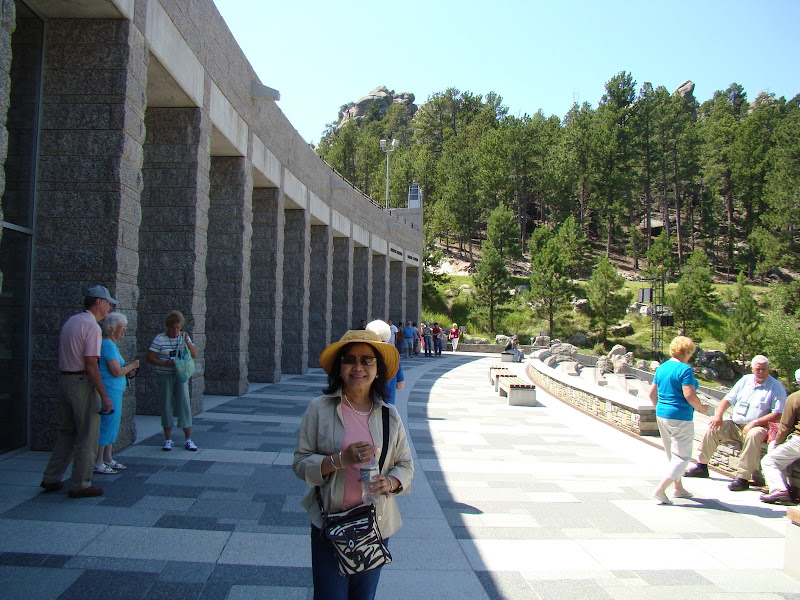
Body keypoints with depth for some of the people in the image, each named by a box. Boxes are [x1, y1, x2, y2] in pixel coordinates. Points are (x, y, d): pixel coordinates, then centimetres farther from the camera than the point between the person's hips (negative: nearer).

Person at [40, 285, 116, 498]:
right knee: (87, 435, 1)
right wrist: (104, 397, -18)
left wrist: (63, 387, 23)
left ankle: (51, 479, 24)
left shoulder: (70, 321, 13)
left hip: (65, 379, 9)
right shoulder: (92, 327, -16)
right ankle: (80, 484, 8)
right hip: (83, 382, -9)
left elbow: (62, 357, 17)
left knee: (67, 431, 19)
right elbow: (91, 365, -20)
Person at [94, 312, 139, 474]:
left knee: (111, 424, 15)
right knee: (106, 424, -5)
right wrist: (131, 366, -6)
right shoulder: (108, 345, -16)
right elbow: (116, 372, -21)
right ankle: (98, 463, 2)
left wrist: (126, 369, 13)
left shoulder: (110, 344, 17)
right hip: (110, 390, -11)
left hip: (114, 391, 11)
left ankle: (108, 459, 24)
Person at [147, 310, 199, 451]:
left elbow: (195, 354, 7)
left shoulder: (184, 337, 9)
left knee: (184, 405, 0)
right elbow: (150, 358, -6)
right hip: (165, 376, -2)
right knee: (166, 406, 3)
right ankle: (168, 440, 14)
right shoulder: (160, 339, -2)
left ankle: (188, 440, 7)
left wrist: (187, 342, -10)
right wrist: (164, 364, -20)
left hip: (181, 376, 2)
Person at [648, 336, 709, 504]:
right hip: (680, 417, -8)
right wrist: (701, 408, -4)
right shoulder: (685, 369, -14)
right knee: (682, 457, 0)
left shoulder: (662, 368, 9)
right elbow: (689, 395, -21)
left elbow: (652, 393, 13)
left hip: (662, 415, 8)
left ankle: (678, 488, 31)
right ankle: (660, 489, -9)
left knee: (672, 454, 21)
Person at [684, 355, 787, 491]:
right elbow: (728, 399, 12)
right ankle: (702, 466, -2)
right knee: (713, 428, -12)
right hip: (735, 425, 5)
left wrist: (755, 422, -21)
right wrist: (718, 415, -5)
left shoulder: (776, 387, -2)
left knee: (753, 435, -37)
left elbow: (778, 414, -11)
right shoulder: (745, 380, 12)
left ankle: (743, 478, -33)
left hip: (758, 427, -5)